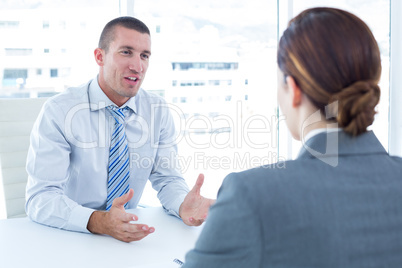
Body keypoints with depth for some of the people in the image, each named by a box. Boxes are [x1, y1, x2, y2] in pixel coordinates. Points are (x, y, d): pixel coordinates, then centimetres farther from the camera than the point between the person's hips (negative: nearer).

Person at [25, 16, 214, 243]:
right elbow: (40, 198, -18)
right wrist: (98, 222, -37)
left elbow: (167, 178, 3)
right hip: (68, 235, -3)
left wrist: (183, 206, -21)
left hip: (131, 229, 3)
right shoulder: (58, 112, -12)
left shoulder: (158, 111, 0)